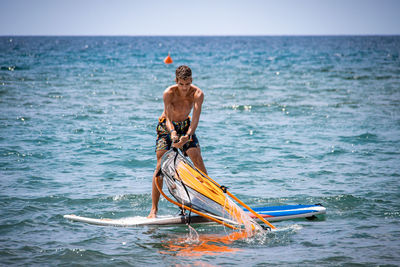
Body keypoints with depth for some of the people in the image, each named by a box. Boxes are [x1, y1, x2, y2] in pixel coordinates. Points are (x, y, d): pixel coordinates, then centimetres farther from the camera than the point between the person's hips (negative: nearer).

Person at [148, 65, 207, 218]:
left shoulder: (197, 94, -22)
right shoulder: (169, 93, -26)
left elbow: (195, 118, -31)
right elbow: (168, 118, -30)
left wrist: (187, 136, -49)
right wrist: (173, 133, -52)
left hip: (186, 126, 2)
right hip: (167, 127, -2)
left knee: (197, 158, -13)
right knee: (161, 164, -12)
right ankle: (154, 209, -11)